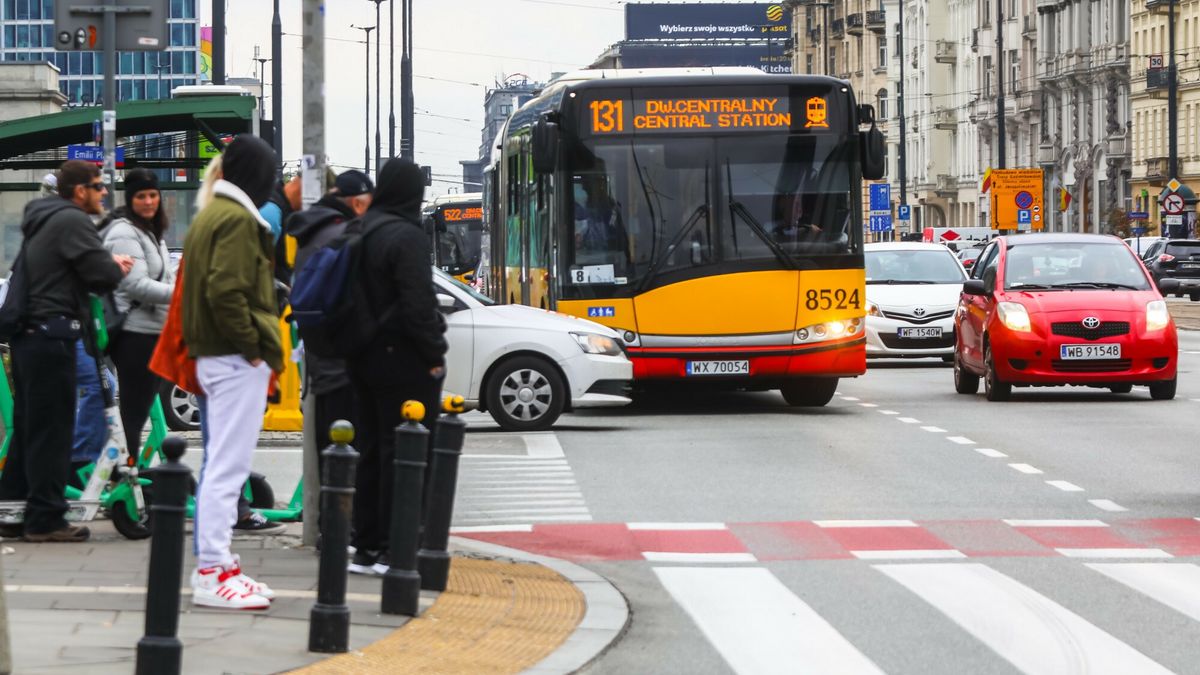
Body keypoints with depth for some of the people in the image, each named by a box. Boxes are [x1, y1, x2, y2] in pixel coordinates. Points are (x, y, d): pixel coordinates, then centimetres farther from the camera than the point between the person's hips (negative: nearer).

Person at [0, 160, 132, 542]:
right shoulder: (72, 221, -12)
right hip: (52, 333, -10)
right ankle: (46, 519, -5)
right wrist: (117, 269, 4)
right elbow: (102, 275, -18)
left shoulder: (41, 221, 19)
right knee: (52, 429, -6)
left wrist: (109, 268, 5)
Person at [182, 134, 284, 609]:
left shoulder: (210, 215, 18)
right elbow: (226, 291, -24)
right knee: (228, 464, -9)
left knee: (222, 464, 15)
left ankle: (215, 563, 20)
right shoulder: (238, 220, -13)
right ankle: (213, 572, -10)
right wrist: (252, 346, -15)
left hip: (212, 355, 10)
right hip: (237, 359, -10)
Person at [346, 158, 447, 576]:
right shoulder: (407, 237, -16)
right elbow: (418, 305, -20)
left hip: (365, 359, 8)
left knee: (371, 451, 13)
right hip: (403, 361, -8)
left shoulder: (362, 233, 9)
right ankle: (392, 550, -4)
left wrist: (357, 346, 17)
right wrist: (434, 354, -12)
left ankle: (366, 548, 17)